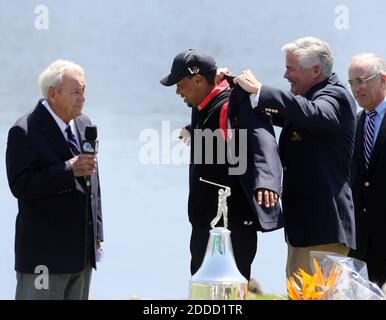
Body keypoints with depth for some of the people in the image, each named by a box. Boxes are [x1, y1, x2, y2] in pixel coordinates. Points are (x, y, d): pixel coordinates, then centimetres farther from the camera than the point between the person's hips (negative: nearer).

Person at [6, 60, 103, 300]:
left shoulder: (84, 124, 11)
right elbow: (20, 186, -20)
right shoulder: (24, 132, -12)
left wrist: (97, 234, 17)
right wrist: (69, 170, -26)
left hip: (83, 251, 7)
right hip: (45, 252, -7)